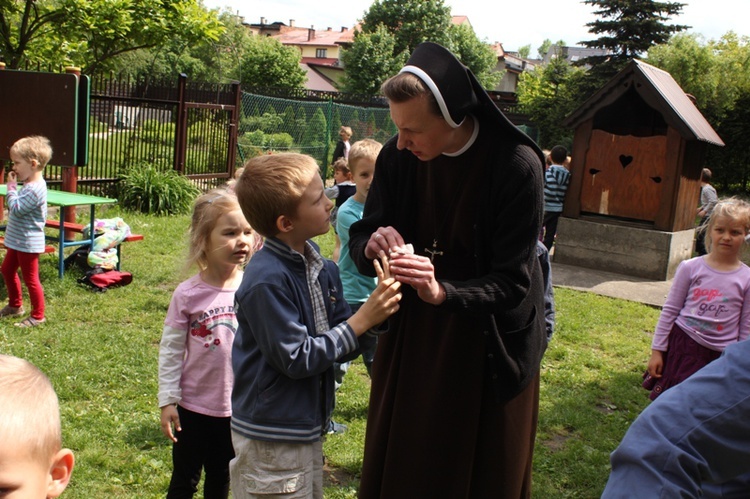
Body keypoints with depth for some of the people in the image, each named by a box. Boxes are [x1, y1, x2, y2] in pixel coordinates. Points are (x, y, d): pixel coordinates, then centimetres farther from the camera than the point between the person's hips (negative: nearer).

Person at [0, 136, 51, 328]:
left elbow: (15, 209, -26)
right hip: (17, 240, 11)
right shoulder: (29, 185, 8)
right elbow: (16, 207, 19)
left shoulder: (35, 189, -25)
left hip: (27, 243, -11)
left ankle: (37, 316, 12)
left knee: (30, 279, 0)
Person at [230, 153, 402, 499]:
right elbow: (297, 359, -22)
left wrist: (380, 310, -14)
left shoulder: (323, 268, 0)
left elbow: (342, 346, 3)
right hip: (272, 438, -8)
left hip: (308, 428, 8)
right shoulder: (266, 281, -23)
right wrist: (363, 319, -21)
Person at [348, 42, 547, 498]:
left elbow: (512, 283, -20)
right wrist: (372, 246, -23)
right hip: (411, 337, 4)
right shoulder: (398, 157, -8)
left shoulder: (517, 167, -21)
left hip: (489, 349, -3)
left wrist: (443, 293, -37)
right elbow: (361, 237, 1)